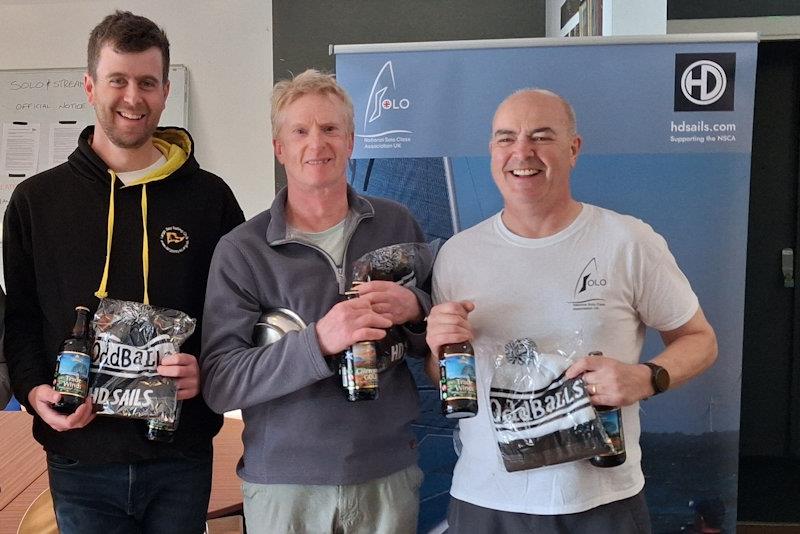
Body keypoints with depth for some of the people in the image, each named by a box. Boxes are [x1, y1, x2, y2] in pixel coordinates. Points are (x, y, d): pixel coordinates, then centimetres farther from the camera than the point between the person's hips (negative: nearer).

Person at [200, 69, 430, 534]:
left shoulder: (397, 224, 1)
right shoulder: (241, 250, -6)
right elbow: (220, 384, -12)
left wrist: (415, 310, -14)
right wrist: (318, 341, -27)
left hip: (388, 472, 2)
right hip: (283, 482, -2)